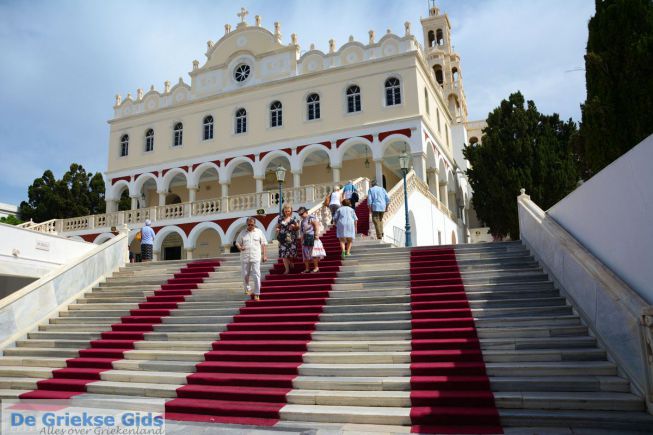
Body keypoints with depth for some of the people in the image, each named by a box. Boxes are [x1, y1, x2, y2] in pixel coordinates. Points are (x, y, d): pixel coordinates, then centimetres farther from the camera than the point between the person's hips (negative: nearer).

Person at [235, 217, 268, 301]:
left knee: (256, 275, -8)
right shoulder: (242, 233, 8)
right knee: (245, 275, 9)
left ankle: (257, 294, -3)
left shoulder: (259, 232, 6)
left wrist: (264, 255, 2)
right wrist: (240, 247, -13)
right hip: (244, 257, 2)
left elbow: (263, 244, 7)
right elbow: (237, 242, 10)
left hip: (256, 257, -2)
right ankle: (247, 289, 33)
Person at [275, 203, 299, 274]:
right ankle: (287, 269, 3)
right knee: (284, 254, -4)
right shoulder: (280, 218, 6)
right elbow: (277, 227, 13)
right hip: (283, 239, 1)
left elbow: (298, 227, 10)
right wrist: (277, 229, -9)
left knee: (291, 254, -2)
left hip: (291, 238, -1)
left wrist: (294, 226, -11)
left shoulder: (293, 218, 4)